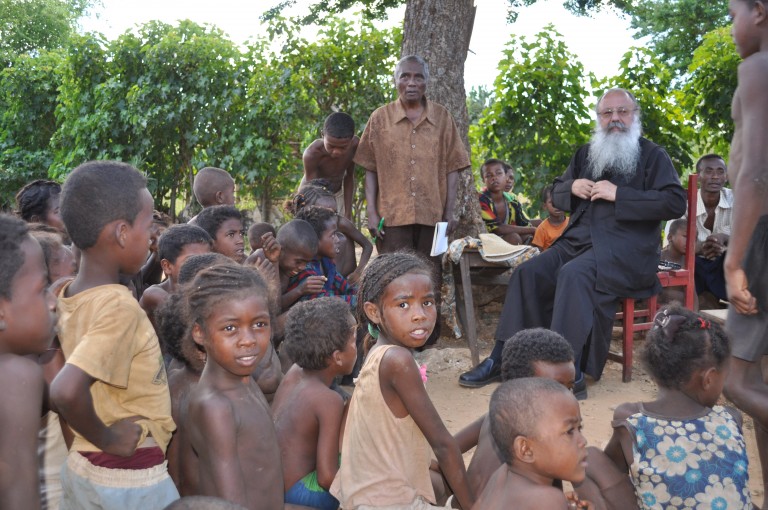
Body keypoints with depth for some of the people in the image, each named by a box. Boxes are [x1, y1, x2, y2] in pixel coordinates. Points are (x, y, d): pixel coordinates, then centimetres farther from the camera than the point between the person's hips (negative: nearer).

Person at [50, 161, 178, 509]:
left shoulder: (67, 295, -1)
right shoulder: (120, 304, -24)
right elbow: (66, 391, -36)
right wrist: (106, 439, -20)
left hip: (80, 468, 7)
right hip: (131, 480, -7)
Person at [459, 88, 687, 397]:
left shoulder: (653, 156, 4)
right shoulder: (586, 154, 22)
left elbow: (675, 203, -9)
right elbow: (556, 195, 28)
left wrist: (619, 194, -14)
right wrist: (572, 187, 4)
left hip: (626, 247, -6)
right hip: (578, 240, 6)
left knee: (573, 274, -34)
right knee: (528, 273, -15)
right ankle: (503, 358, -10)